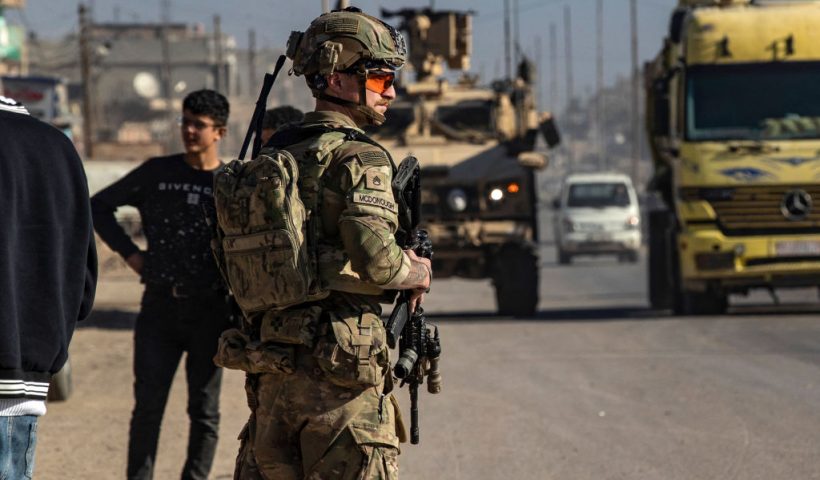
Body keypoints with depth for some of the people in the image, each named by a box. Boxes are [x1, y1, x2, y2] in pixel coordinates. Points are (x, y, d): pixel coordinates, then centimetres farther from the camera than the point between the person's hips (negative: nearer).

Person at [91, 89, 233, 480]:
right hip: (159, 306, 1)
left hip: (209, 311, -1)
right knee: (148, 407, 1)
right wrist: (129, 252, 5)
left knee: (204, 411, 5)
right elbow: (99, 206, 15)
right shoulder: (157, 173, 5)